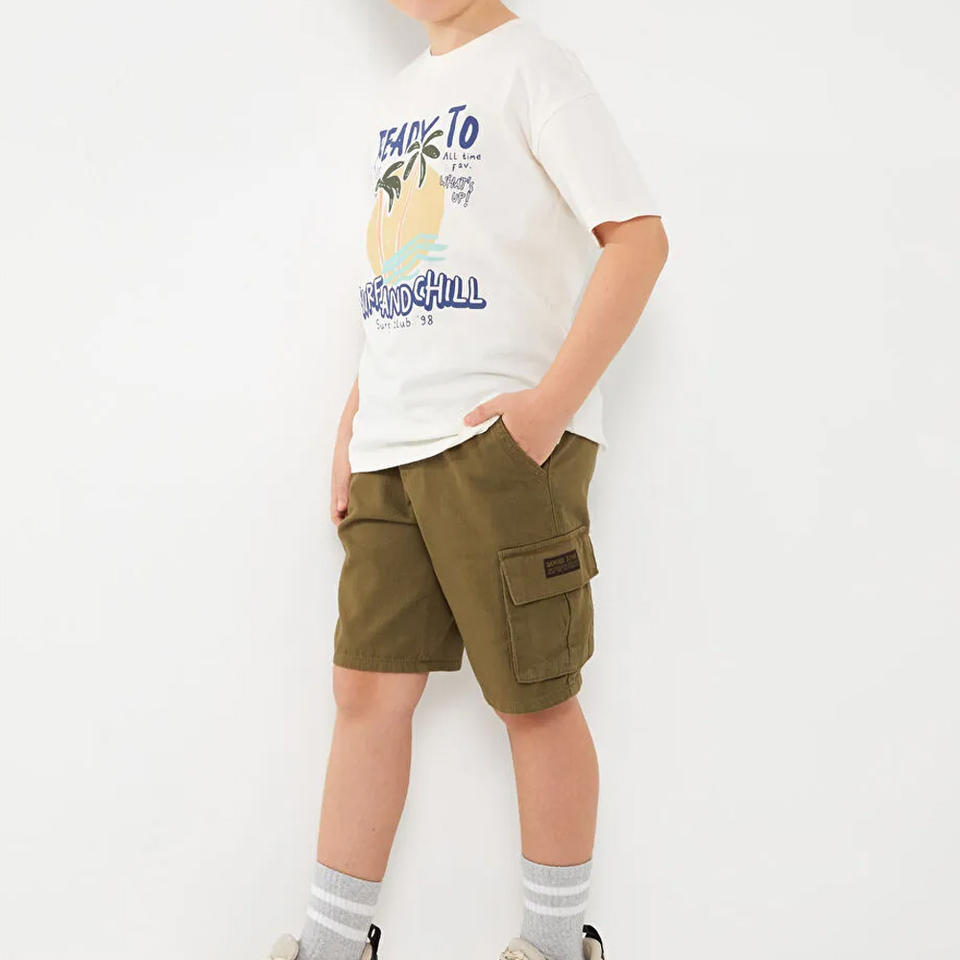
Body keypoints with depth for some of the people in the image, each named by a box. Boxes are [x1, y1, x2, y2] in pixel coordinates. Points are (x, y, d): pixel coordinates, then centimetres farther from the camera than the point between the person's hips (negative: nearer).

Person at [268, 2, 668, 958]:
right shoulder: (400, 96, 20)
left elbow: (639, 237, -12)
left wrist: (554, 400, -19)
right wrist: (351, 426, 15)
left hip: (503, 435, -7)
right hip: (391, 446, 7)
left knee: (533, 699, 2)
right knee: (366, 687, 7)